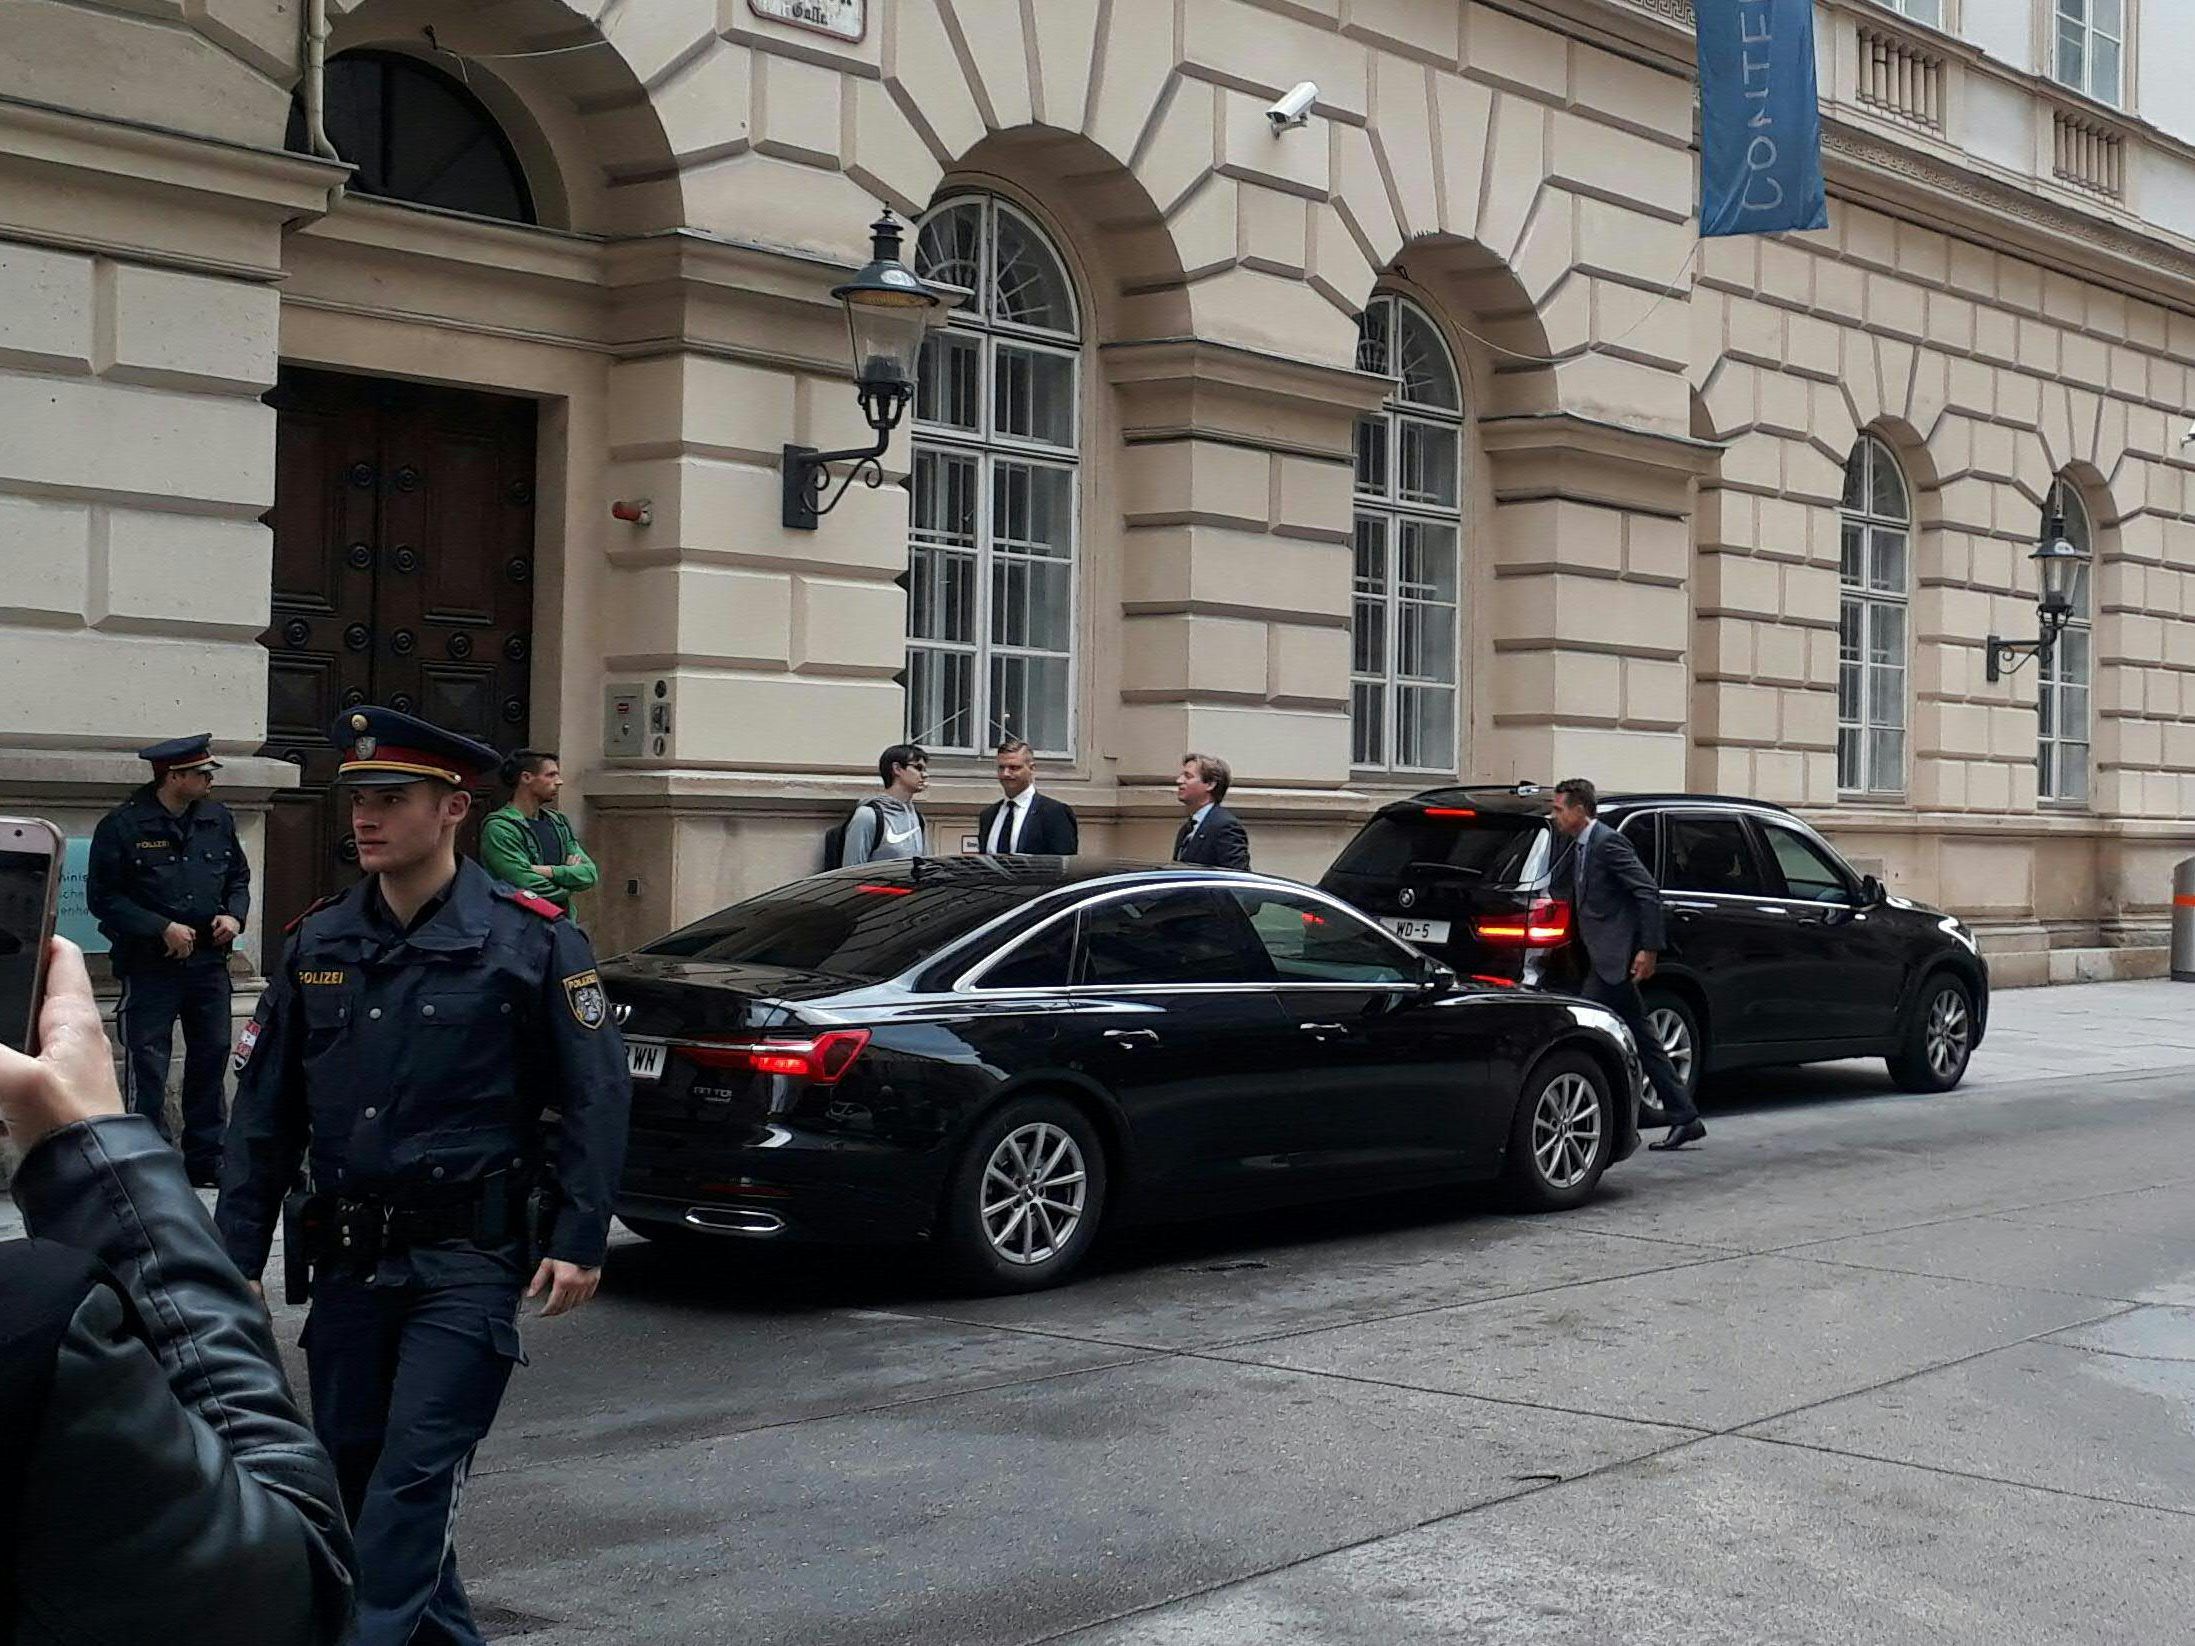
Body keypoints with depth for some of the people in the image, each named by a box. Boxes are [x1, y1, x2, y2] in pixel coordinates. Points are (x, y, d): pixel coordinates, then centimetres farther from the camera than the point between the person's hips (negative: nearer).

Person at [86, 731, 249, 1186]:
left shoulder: (217, 819, 7)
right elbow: (102, 896, -9)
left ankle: (205, 1159, 21)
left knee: (211, 1055, 10)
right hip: (149, 963, -5)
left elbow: (239, 876, 19)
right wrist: (162, 928, -16)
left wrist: (234, 914, -1)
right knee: (147, 1065, -4)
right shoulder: (122, 825, -10)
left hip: (208, 960, 5)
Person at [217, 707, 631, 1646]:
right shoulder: (318, 942, 8)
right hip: (347, 1257, 5)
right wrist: (237, 1257, 6)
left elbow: (597, 1094, -4)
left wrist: (580, 1239, -11)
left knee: (415, 1473, -11)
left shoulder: (528, 939, -5)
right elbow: (265, 1111, 11)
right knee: (353, 1467, 11)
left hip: (467, 1255, -5)